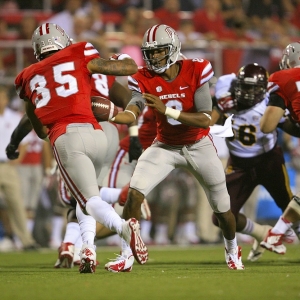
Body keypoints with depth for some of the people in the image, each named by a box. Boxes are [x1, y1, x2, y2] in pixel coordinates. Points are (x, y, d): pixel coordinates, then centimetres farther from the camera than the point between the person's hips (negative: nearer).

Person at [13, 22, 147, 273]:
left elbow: (41, 130, 29)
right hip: (95, 133, 1)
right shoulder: (79, 57, 17)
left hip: (65, 139, -1)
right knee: (87, 194, 24)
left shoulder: (29, 78, 23)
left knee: (89, 199, -9)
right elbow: (131, 68, 17)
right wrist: (124, 59, 39)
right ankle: (88, 249, 5)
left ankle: (123, 227, -40)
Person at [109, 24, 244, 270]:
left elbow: (205, 120, -29)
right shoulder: (144, 80, -17)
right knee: (135, 191, -21)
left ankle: (232, 250, 40)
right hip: (166, 146, 1)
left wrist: (166, 110, -40)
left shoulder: (196, 72, -24)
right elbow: (131, 115, -31)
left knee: (222, 208, 8)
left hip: (199, 146, -1)